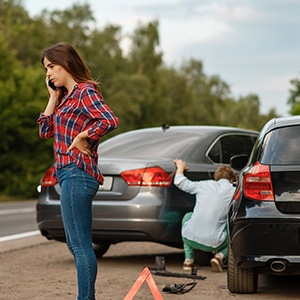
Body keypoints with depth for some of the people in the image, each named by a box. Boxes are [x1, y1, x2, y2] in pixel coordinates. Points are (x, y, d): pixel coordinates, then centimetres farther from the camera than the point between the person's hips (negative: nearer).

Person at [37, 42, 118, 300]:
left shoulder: (86, 92, -10)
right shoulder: (66, 97, 18)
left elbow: (110, 121, -25)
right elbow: (46, 131, 18)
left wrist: (81, 137, -15)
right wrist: (53, 97, 14)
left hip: (77, 173, -10)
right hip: (68, 173, 10)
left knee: (81, 245, -9)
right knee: (76, 245, 14)